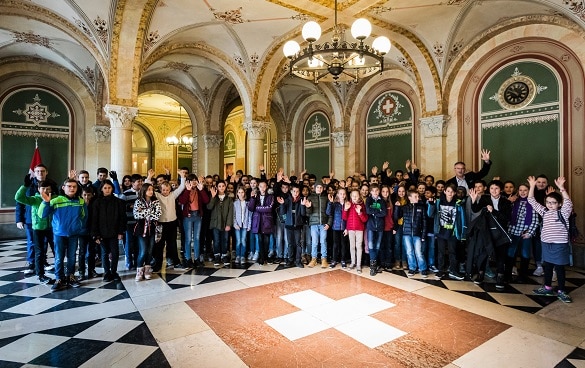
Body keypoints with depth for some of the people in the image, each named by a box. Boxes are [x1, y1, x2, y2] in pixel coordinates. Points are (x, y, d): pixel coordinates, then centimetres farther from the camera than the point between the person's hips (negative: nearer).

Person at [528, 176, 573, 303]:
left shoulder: (563, 213, -7)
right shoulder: (544, 212, 5)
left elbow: (568, 203, -27)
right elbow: (531, 201, 4)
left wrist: (561, 188, -36)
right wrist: (532, 186, -6)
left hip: (560, 245, -5)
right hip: (546, 244, 5)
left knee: (560, 268, 5)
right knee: (547, 266, 15)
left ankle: (561, 291, 16)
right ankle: (547, 288, 27)